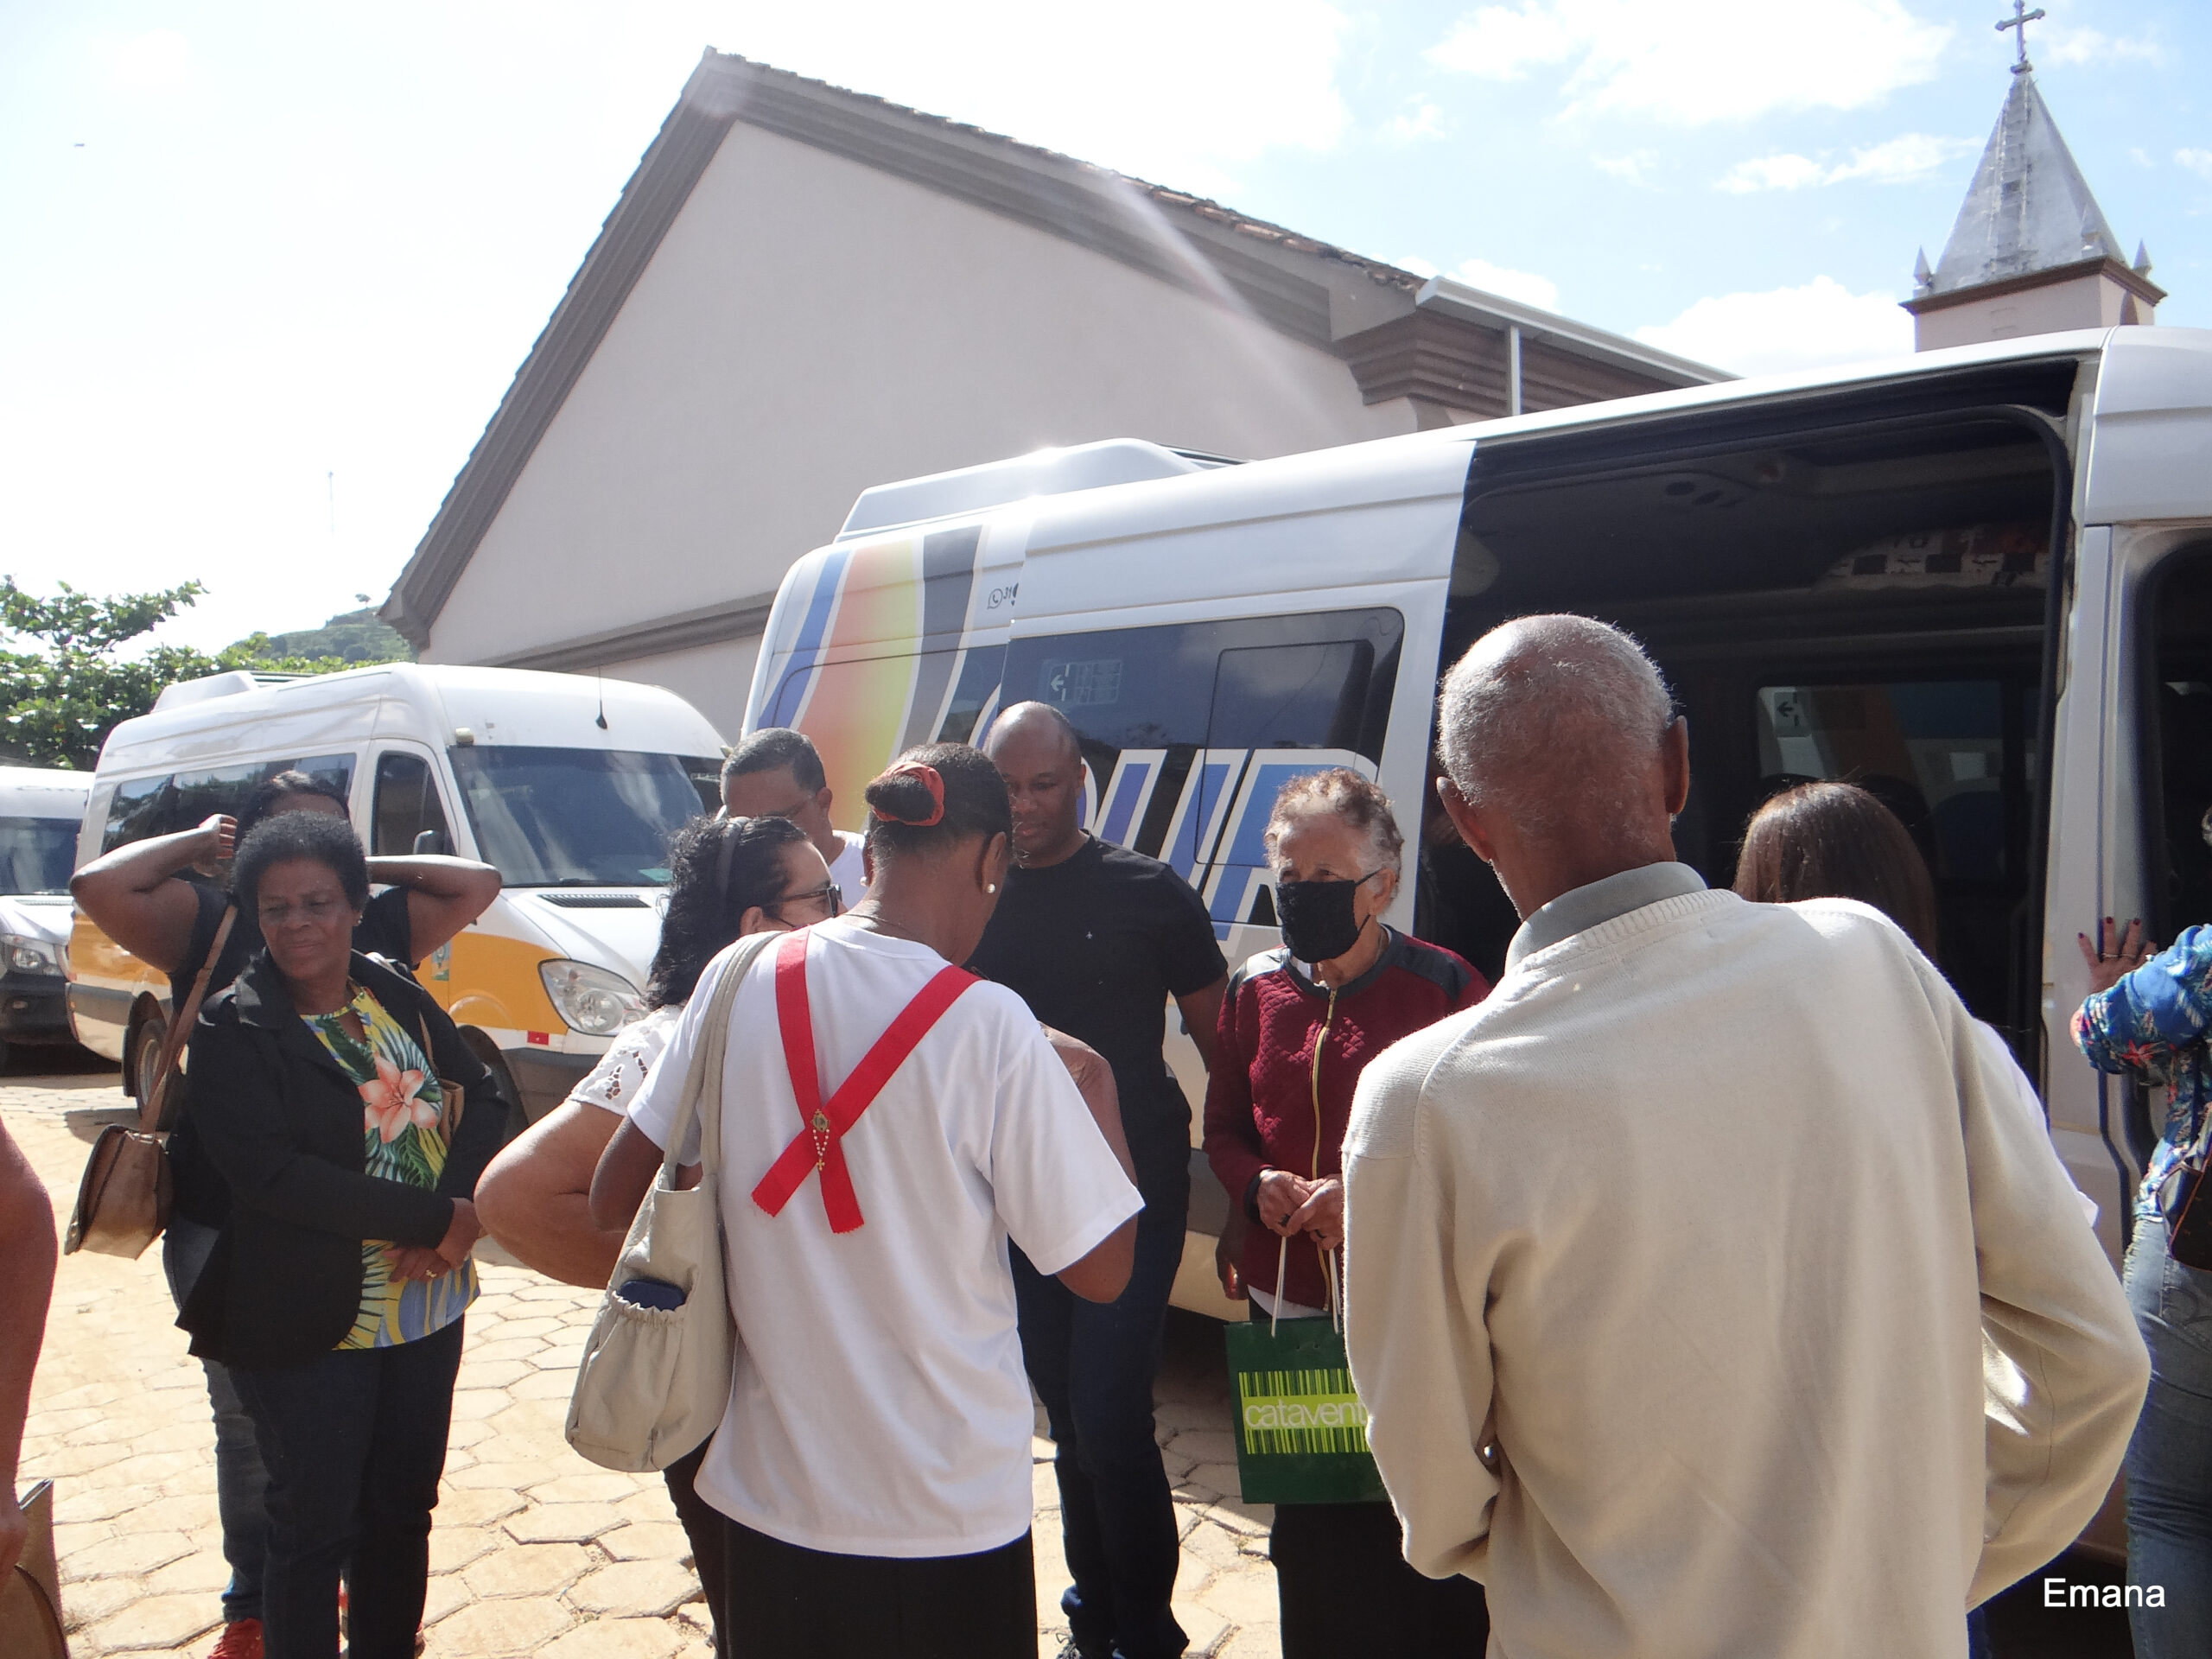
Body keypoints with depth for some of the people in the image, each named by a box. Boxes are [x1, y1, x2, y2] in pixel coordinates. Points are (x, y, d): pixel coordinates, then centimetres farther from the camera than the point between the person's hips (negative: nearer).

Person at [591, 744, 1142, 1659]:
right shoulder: (987, 1025, -19)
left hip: (768, 1489, 4)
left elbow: (614, 1199, 2)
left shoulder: (738, 978, -6)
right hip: (946, 1515, -4)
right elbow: (1101, 1270, -13)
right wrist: (1099, 1097, 2)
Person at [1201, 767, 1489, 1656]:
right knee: (1307, 1528, 17)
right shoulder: (1256, 989, 6)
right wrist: (1258, 1186, -6)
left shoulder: (1444, 988, -7)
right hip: (1288, 1302, 5)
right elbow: (1223, 1127, 15)